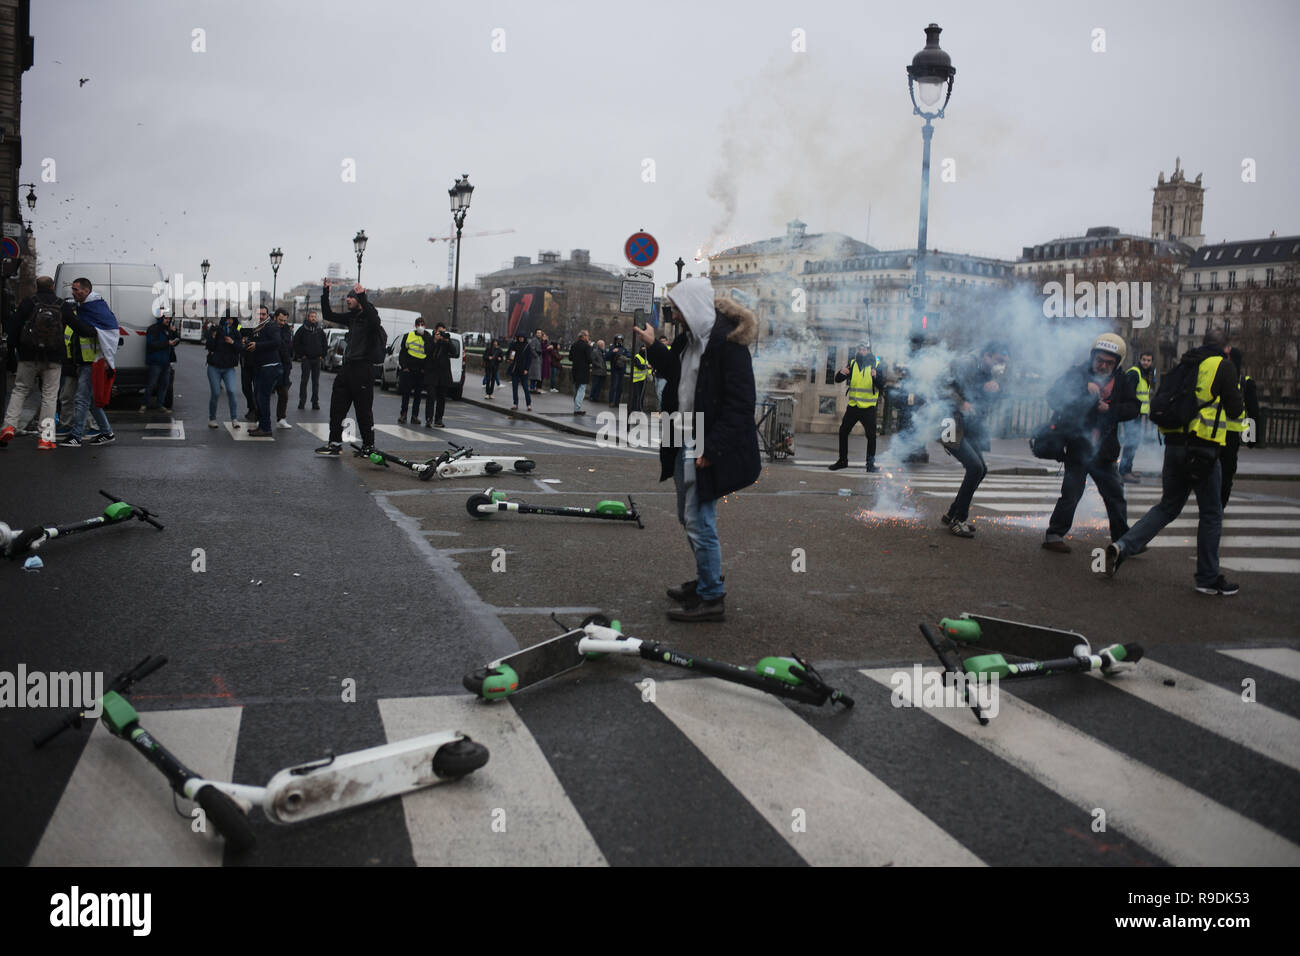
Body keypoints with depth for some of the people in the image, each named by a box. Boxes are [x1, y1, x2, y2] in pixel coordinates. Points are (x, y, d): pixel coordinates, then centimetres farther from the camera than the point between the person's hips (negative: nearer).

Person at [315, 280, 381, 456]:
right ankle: (335, 443, 12)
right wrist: (326, 293, 12)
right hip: (347, 367, 9)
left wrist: (362, 296, -34)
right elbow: (328, 315, 22)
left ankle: (368, 445, 7)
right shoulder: (351, 317, 16)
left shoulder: (368, 316, -9)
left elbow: (374, 320, -33)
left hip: (363, 369, -9)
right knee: (337, 407, 8)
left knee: (364, 410, -3)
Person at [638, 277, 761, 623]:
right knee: (688, 516, 19)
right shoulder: (691, 337, 10)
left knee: (700, 523, -4)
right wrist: (653, 346, 16)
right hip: (686, 444, 10)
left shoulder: (727, 341, -18)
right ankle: (706, 581, 36)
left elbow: (740, 402, -21)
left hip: (708, 449, -10)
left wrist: (711, 448, -23)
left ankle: (712, 599, 9)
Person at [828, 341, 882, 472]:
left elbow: (881, 386, -12)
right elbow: (838, 379, 3)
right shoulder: (852, 363, 5)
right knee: (843, 432, 4)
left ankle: (871, 462, 9)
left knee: (871, 435, -4)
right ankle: (842, 460, 17)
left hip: (869, 407, -3)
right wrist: (841, 373, -19)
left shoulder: (876, 365, -4)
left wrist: (876, 377, -32)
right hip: (853, 406, 3)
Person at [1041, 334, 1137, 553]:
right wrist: (1084, 391, -26)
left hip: (1103, 452, 5)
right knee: (1071, 493, -7)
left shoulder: (1122, 381, 5)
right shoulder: (1076, 374, -6)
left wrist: (1110, 410, -17)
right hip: (1076, 447, -5)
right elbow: (1054, 398, -16)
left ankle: (1123, 539, 24)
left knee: (1115, 495, 13)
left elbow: (1133, 408, -1)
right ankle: (1054, 535, 4)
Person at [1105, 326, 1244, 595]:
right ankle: (1208, 578, 11)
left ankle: (1123, 545, -1)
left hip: (1174, 445, 6)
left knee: (1168, 506, 15)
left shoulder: (1183, 365, 14)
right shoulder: (1223, 366, -4)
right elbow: (1234, 409, -4)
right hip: (1203, 449, -6)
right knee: (1211, 513, 5)